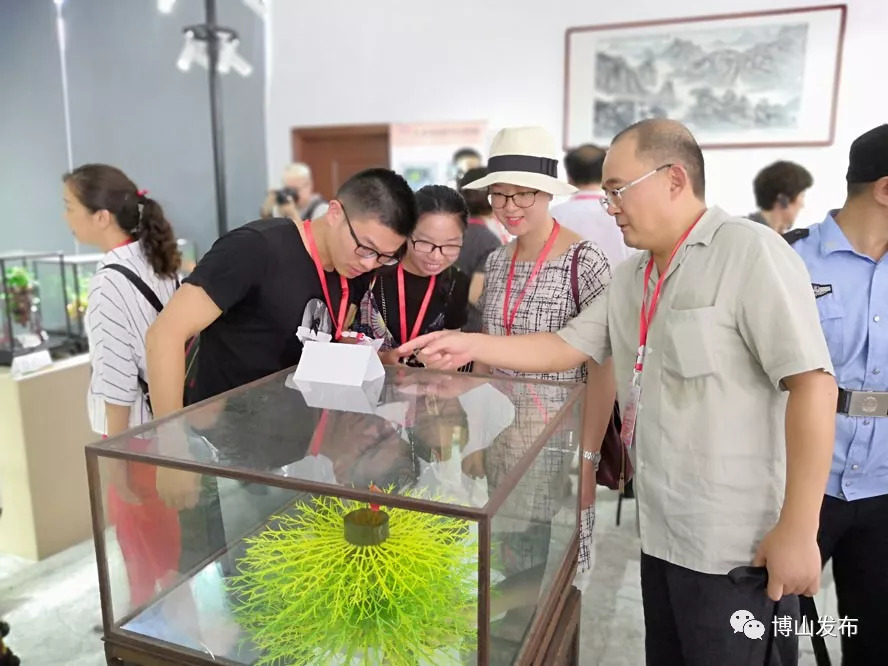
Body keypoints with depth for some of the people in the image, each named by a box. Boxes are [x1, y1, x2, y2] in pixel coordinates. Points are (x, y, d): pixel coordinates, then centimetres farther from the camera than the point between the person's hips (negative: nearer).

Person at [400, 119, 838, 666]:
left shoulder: (750, 252, -15)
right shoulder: (631, 278, 10)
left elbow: (813, 383, -20)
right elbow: (566, 348, 10)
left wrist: (798, 531, -20)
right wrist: (469, 344, 0)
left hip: (738, 546, -7)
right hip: (663, 534, 8)